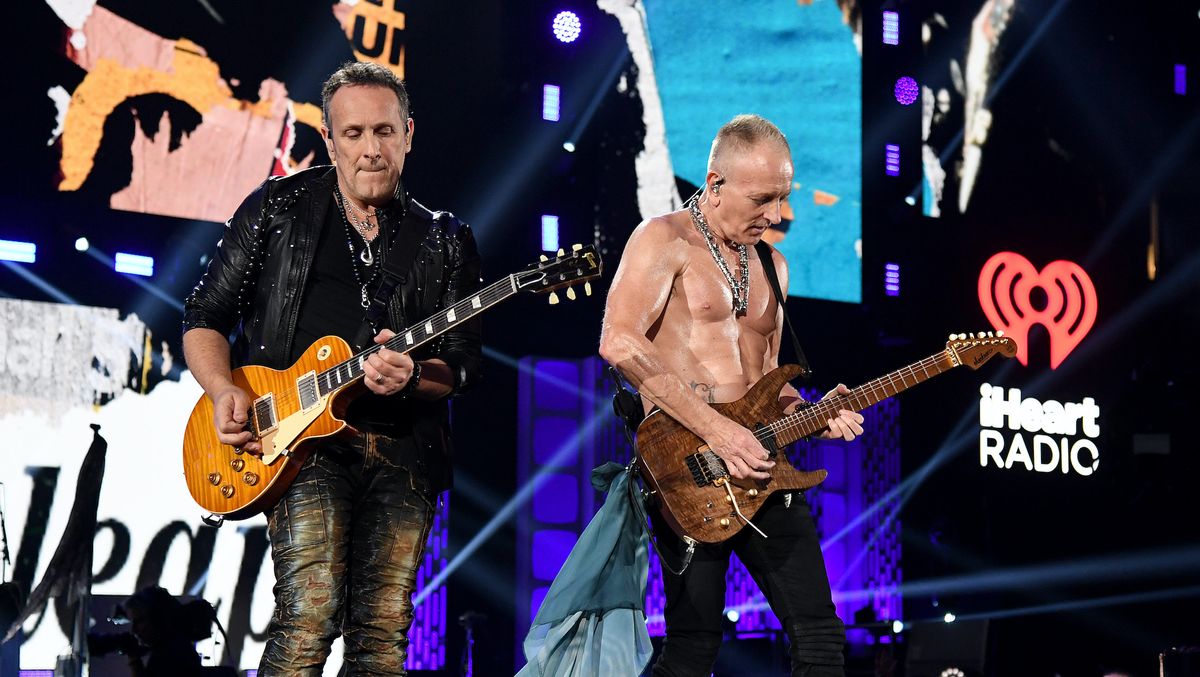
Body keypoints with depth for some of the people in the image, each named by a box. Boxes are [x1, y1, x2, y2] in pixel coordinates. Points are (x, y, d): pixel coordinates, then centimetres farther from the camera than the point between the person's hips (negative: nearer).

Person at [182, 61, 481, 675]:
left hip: (403, 446, 3)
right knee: (310, 615, -20)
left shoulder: (445, 242, 13)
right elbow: (204, 317, 11)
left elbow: (463, 365, 8)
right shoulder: (277, 209, 9)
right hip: (301, 437, -3)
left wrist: (412, 377, -14)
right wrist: (224, 391, -8)